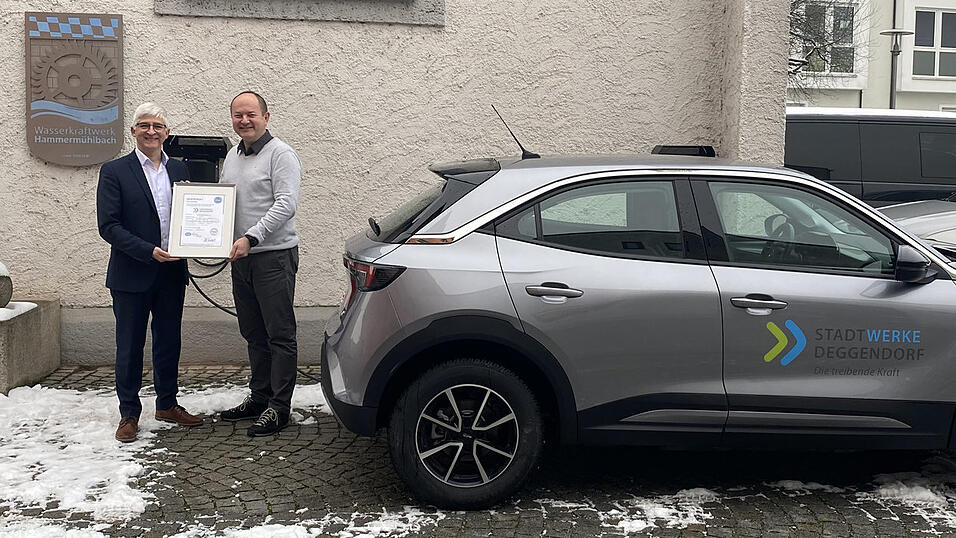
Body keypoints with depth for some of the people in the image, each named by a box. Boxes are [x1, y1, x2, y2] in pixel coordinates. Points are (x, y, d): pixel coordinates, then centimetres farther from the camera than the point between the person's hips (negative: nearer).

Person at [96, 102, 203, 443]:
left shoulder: (178, 169, 9)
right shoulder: (114, 171, -4)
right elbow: (108, 226, -11)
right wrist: (148, 251, -20)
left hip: (171, 273, 4)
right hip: (131, 275, -4)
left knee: (169, 342, 14)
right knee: (130, 347, 5)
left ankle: (167, 405, 29)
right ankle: (129, 414, 18)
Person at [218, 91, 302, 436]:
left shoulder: (280, 154, -9)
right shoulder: (232, 157, 17)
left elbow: (285, 204, -19)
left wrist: (251, 237, -25)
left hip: (274, 256, -8)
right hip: (242, 258, 8)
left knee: (280, 335, -3)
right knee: (254, 334, 15)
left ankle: (279, 407, 3)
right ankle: (259, 398, 26)